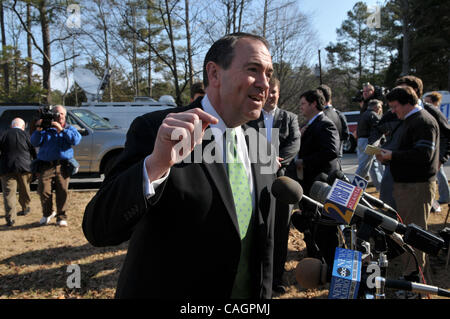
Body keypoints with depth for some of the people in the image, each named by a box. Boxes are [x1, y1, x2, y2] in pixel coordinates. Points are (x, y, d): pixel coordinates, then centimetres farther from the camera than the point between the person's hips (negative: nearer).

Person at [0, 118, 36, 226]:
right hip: (24, 167, 1)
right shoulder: (25, 135, 1)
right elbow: (33, 152, 4)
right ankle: (25, 209, 38)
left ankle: (10, 218, -12)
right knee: (24, 190, 21)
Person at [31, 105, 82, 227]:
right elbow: (35, 143, 5)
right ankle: (47, 213, 17)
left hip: (62, 165, 0)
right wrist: (39, 129, -8)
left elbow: (76, 140, -7)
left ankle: (61, 217, 8)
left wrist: (61, 130, -14)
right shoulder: (45, 128, 15)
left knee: (62, 191, -4)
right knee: (43, 191, -7)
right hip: (45, 165, 1)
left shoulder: (69, 128, 15)